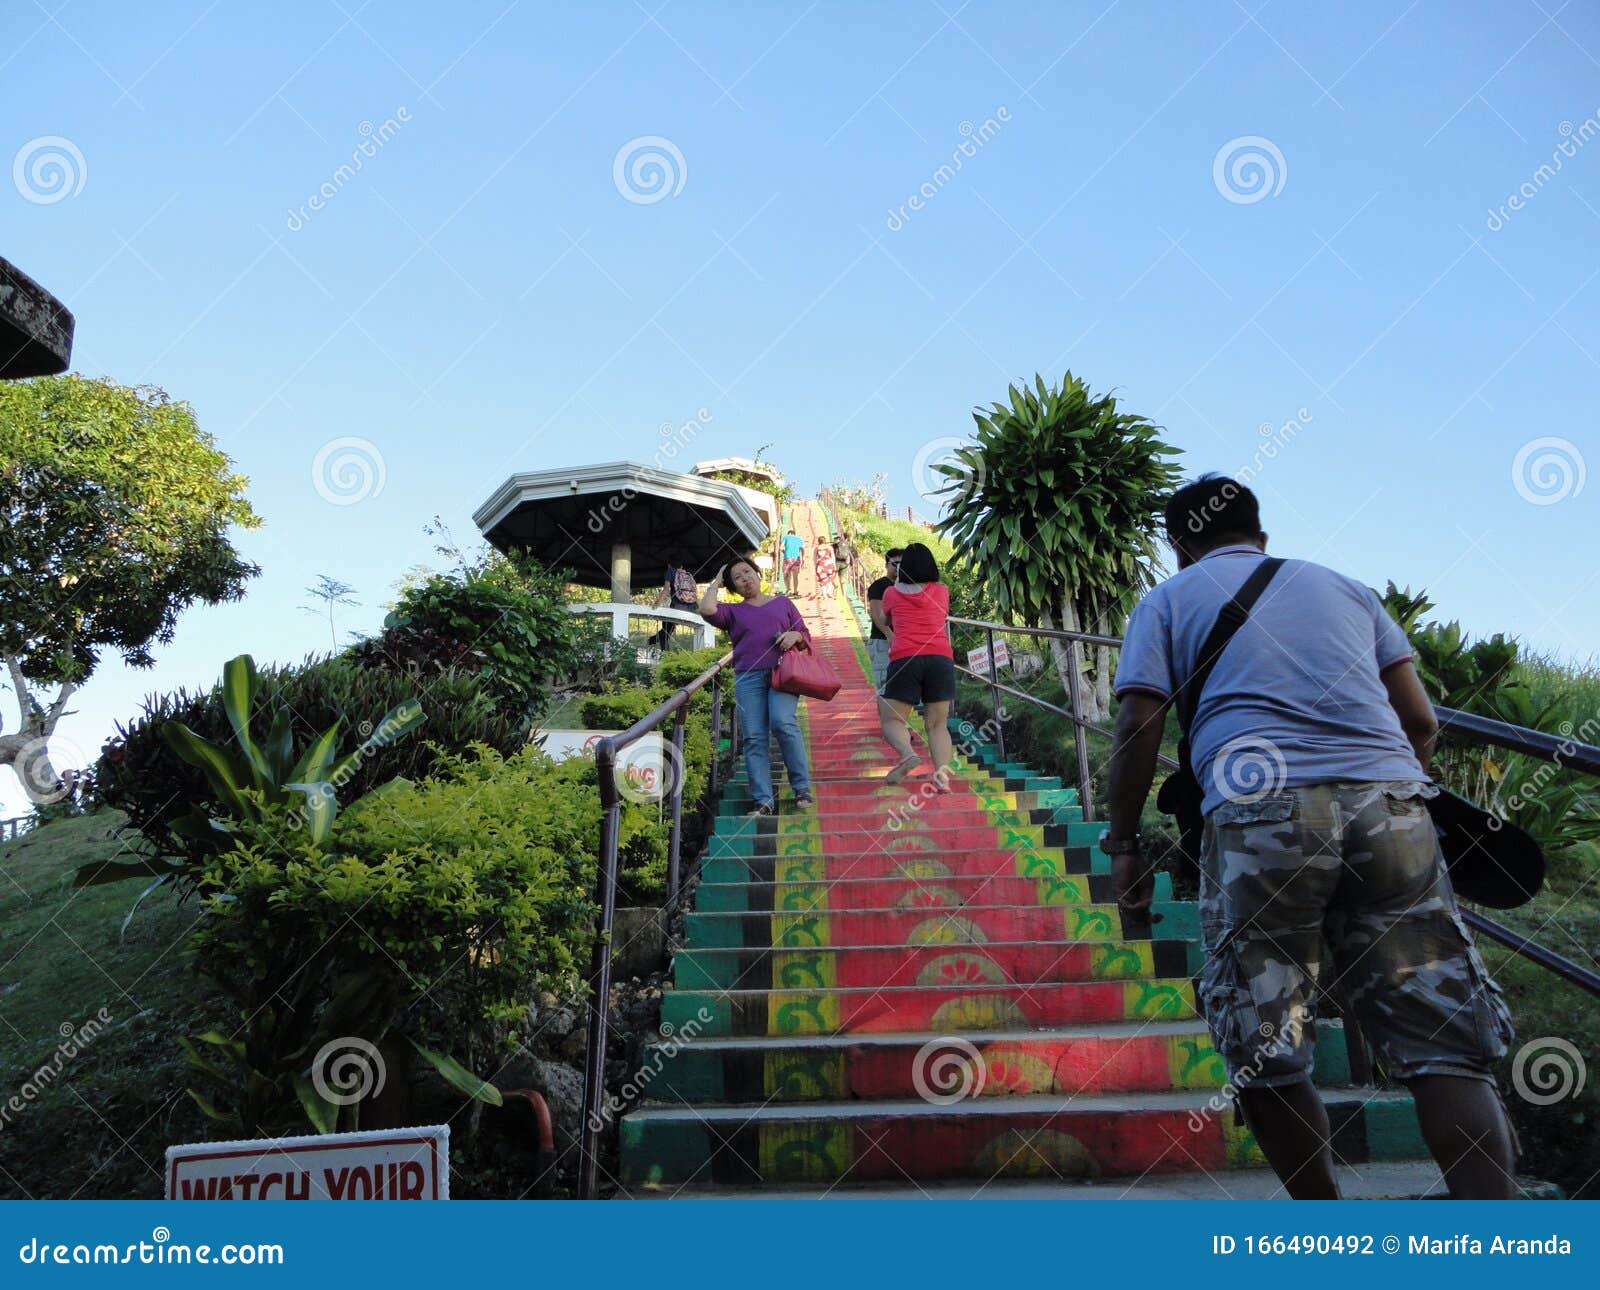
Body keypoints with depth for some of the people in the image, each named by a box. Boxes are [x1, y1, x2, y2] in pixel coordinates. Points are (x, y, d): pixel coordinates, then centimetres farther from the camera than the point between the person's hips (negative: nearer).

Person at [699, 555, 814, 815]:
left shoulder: (783, 603, 21)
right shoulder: (732, 612, 19)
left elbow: (806, 637, 22)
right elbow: (706, 610, -2)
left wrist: (795, 635, -2)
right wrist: (716, 583, 15)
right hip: (748, 678, 2)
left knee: (783, 722, -24)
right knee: (754, 738, -9)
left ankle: (802, 788, -14)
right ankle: (763, 800, -9)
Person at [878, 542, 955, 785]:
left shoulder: (891, 593, 14)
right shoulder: (942, 591, 15)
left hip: (904, 659, -1)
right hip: (941, 658, 1)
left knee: (893, 720, 4)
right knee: (938, 724, 5)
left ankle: (907, 752, -26)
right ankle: (942, 769, -18)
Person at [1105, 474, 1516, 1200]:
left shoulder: (1169, 600, 19)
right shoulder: (1343, 587, 27)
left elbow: (1139, 725, 4)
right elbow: (1420, 721, 19)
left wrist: (1124, 844, 10)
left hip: (1261, 811, -3)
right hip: (1389, 800, 3)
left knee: (1262, 1051, 9)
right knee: (1445, 1046, 6)